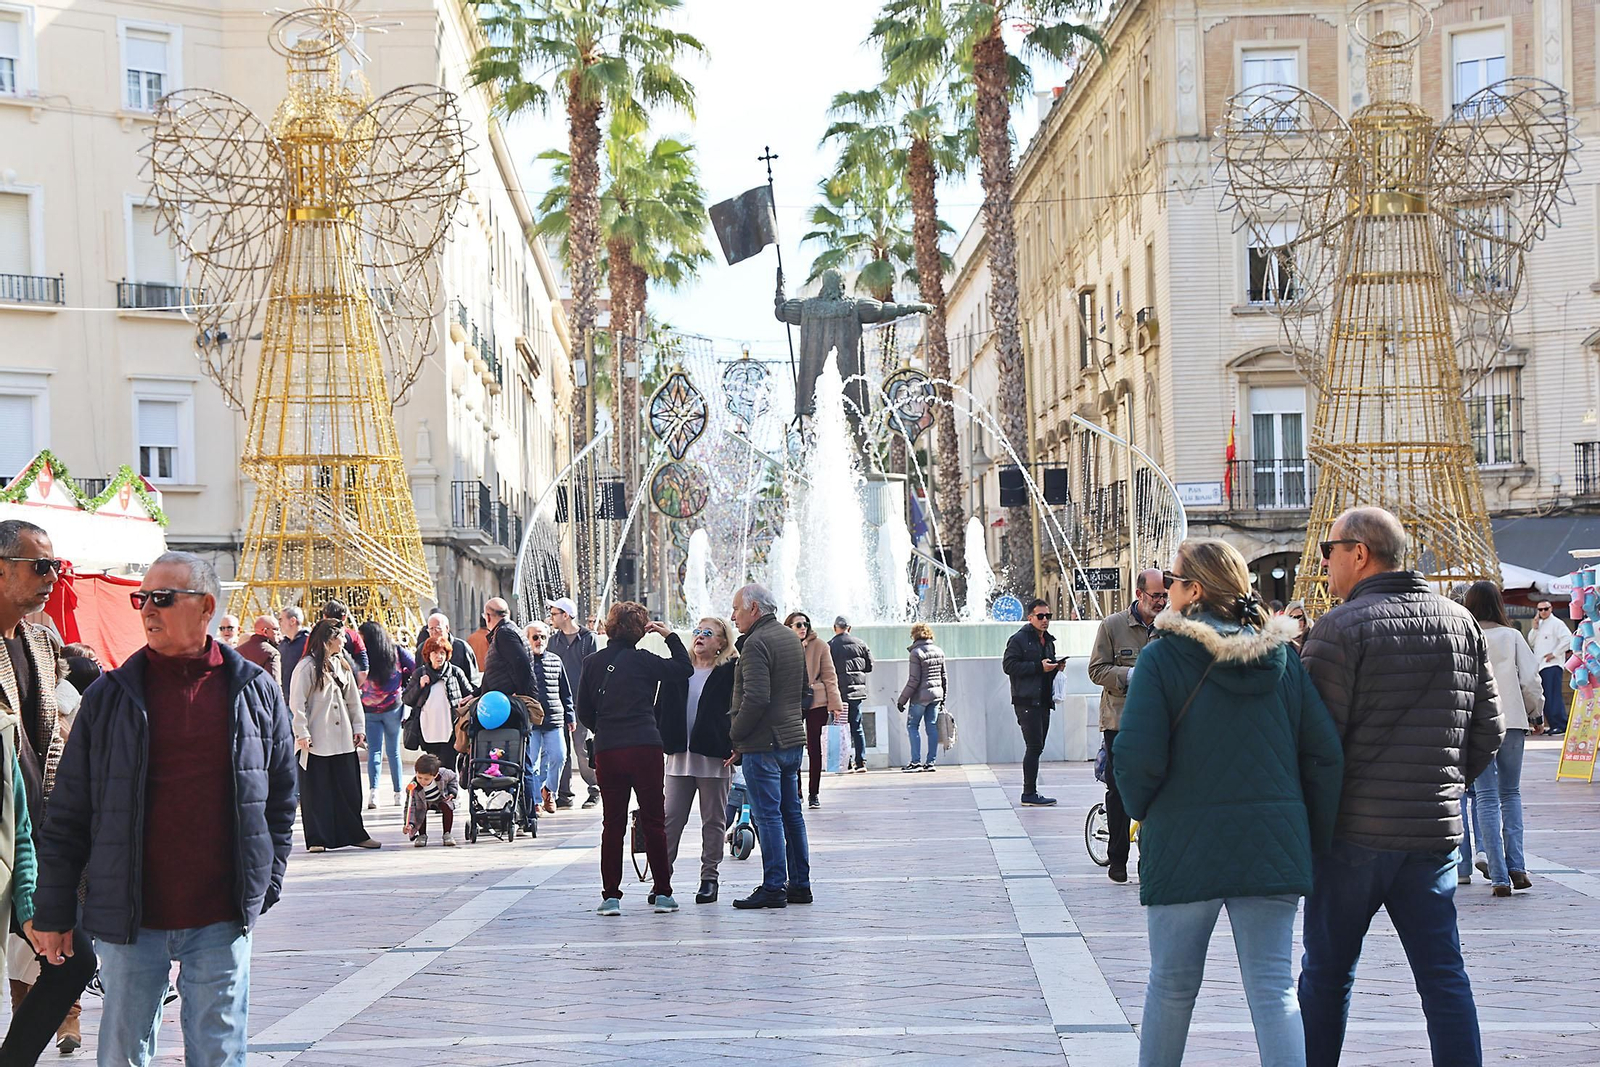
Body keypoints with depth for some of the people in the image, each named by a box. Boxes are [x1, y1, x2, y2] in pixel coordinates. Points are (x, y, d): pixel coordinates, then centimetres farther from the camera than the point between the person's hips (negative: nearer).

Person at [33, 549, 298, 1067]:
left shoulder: (255, 693, 4)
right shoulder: (110, 697, 2)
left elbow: (280, 797, 10)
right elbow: (68, 814, 4)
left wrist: (265, 885, 4)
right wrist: (54, 911, 2)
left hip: (221, 921, 0)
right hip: (128, 918, 0)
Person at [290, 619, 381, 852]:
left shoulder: (341, 665, 15)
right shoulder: (307, 666, -8)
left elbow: (352, 699, 19)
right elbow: (297, 702, -11)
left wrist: (358, 726, 11)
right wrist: (302, 733, -16)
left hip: (343, 739, 7)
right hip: (317, 741, -6)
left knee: (349, 789, 9)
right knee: (317, 791, -1)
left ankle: (355, 834, 18)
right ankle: (317, 839, 5)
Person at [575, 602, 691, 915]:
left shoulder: (594, 663, 7)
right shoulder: (641, 660, -5)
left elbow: (584, 712, 11)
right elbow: (684, 668, 0)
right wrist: (670, 636, 7)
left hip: (606, 750, 3)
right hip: (644, 747, -3)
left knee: (612, 824, 7)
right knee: (653, 822, 5)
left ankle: (611, 895, 6)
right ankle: (662, 892, 7)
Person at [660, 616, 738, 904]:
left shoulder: (730, 672, -1)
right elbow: (663, 708, 13)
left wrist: (733, 749, -12)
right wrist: (664, 742, 3)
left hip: (714, 757, -3)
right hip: (679, 755, 3)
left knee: (714, 821, 6)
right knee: (670, 818, 1)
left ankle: (709, 878, 13)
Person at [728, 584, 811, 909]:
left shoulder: (756, 643, -16)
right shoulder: (792, 638, 14)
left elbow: (756, 697, -23)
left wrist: (735, 735, -12)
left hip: (762, 744, -9)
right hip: (793, 738, 9)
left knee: (767, 815, -5)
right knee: (792, 813, 13)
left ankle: (773, 888, -4)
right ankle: (800, 885, 17)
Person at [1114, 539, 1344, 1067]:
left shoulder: (1161, 657, -8)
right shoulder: (1285, 657, 3)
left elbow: (1137, 757, -14)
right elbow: (1325, 754, 1)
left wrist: (1142, 810, 7)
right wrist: (1317, 842, 9)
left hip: (1185, 844, -2)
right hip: (1273, 846, 2)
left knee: (1172, 984, 14)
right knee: (1275, 990, 2)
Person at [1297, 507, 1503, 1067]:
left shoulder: (1341, 628, -11)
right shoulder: (1460, 622, 8)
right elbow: (1488, 728, 12)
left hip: (1355, 831, -4)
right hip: (1436, 830, 5)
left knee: (1327, 973, 8)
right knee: (1444, 973, 5)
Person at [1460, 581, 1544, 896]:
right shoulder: (1512, 637, 3)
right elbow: (1531, 680, 2)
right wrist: (1536, 715, 17)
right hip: (1512, 722, 1)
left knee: (1486, 797, 0)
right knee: (1511, 794, 15)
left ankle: (1499, 876, -6)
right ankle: (1516, 867, 4)